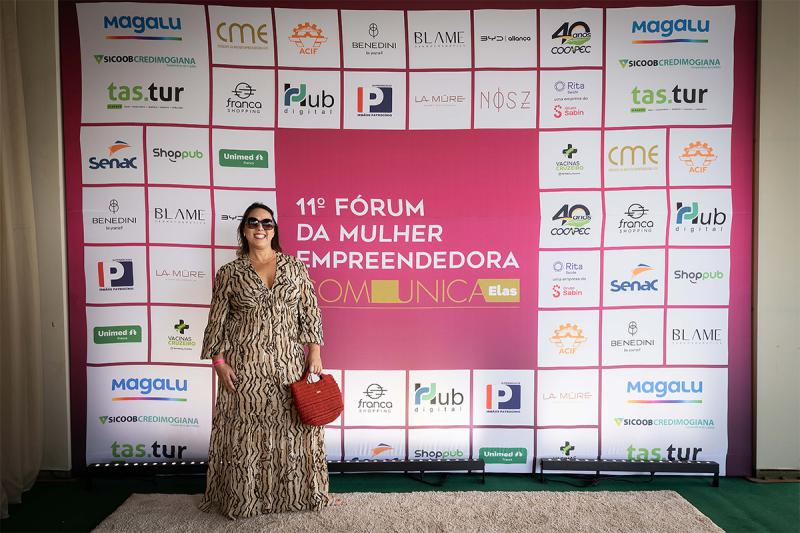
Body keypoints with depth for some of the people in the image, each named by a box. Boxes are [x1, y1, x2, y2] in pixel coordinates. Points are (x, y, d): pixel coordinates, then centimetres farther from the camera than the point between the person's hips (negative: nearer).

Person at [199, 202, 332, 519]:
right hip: (245, 366, -1)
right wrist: (219, 361, -4)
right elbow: (217, 321, 3)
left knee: (292, 427, 7)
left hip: (289, 363, 1)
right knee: (245, 432, 6)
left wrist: (314, 351, -4)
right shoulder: (229, 273, 1)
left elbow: (310, 312, 3)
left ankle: (297, 493, 26)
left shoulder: (294, 266, 4)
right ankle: (244, 499, 26)